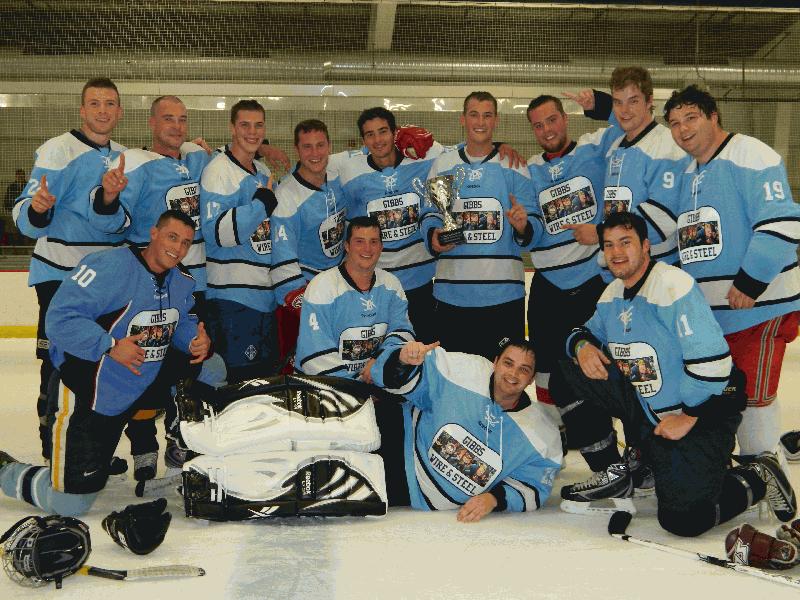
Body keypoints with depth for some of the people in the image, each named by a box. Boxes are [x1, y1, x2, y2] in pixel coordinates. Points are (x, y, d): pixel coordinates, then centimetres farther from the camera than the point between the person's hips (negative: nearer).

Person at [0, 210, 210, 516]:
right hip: (84, 396, -7)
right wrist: (110, 346, -30)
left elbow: (183, 323, 13)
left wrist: (196, 339, -10)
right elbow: (60, 318, -25)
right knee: (69, 503, -6)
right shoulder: (110, 266, -23)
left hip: (136, 394, 7)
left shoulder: (183, 282, 3)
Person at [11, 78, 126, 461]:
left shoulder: (124, 156, 10)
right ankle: (55, 453, 7)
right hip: (60, 275, -7)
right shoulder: (59, 150, -11)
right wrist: (37, 209, -39)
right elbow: (27, 220, -17)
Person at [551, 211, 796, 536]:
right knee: (567, 378, -4)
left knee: (683, 518, -20)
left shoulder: (675, 285, -21)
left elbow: (712, 361, -25)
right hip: (646, 409, 8)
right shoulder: (613, 293, 6)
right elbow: (588, 331, 20)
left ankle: (759, 477, 10)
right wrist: (582, 345, -5)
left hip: (702, 413, -8)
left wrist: (688, 417, -18)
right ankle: (616, 473, 8)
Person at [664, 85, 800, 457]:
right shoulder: (688, 174, 16)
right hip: (705, 311, 8)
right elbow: (682, 239, 26)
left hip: (757, 306, -8)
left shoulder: (748, 154, -11)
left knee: (752, 397, -2)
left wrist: (751, 281, -22)